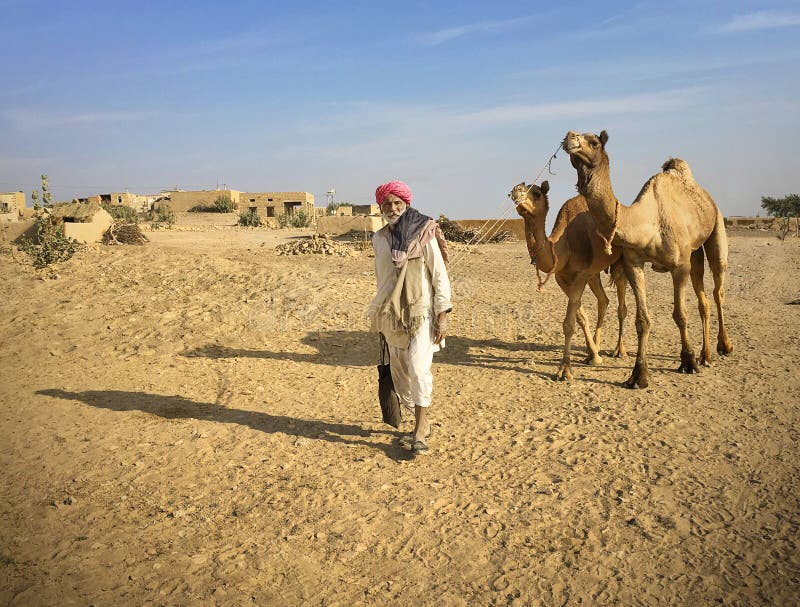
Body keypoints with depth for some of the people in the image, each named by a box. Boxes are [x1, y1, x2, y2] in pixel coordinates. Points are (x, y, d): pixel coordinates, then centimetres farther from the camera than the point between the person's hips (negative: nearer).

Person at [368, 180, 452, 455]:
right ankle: (422, 424, 23)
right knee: (399, 373, 8)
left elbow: (440, 276, -6)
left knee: (418, 367, -18)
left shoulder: (424, 234, -5)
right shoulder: (378, 239, 9)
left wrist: (442, 316, -12)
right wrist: (379, 316, 19)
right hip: (392, 314, 5)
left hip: (422, 311, -5)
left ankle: (420, 432, -10)